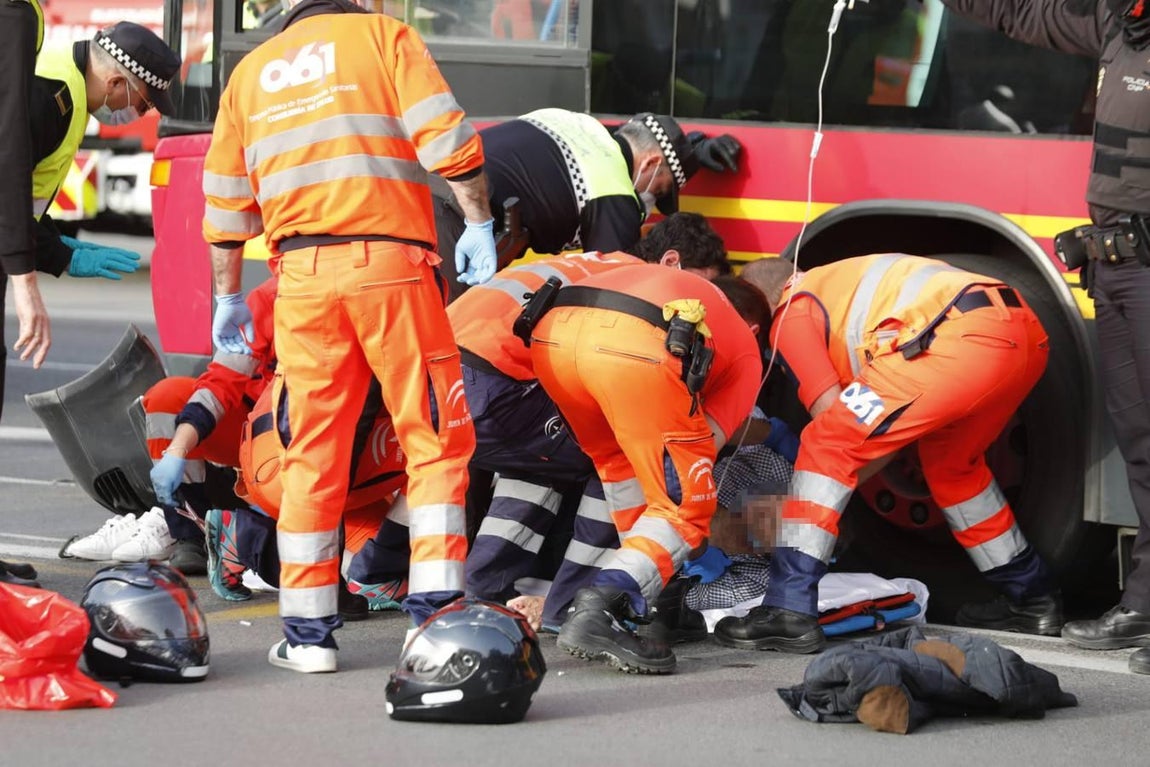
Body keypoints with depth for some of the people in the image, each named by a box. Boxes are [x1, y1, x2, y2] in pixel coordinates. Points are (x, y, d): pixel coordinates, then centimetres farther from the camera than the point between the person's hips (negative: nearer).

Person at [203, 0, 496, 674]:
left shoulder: (251, 70, 21)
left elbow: (226, 200, 22)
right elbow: (445, 137, -4)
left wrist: (229, 297, 29)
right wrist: (479, 223, 1)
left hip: (302, 275, 3)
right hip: (390, 264, -3)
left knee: (314, 454, 8)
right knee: (436, 440, 4)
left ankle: (308, 634, 8)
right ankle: (435, 611, -3)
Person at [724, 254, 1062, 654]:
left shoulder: (792, 314, 16)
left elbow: (832, 415, 8)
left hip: (965, 341, -9)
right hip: (1029, 334, 9)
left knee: (826, 447, 1)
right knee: (950, 459, 33)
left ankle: (789, 611, -6)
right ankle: (1033, 597, 41)